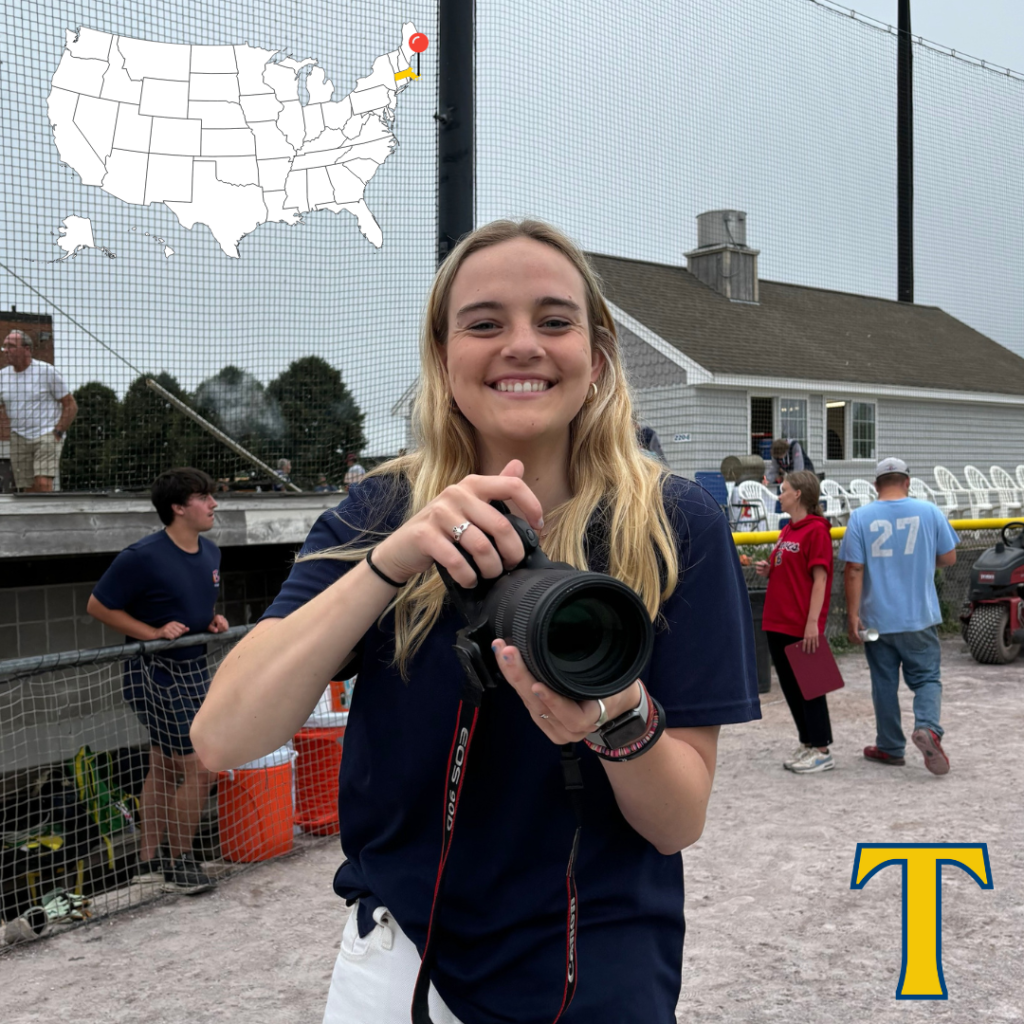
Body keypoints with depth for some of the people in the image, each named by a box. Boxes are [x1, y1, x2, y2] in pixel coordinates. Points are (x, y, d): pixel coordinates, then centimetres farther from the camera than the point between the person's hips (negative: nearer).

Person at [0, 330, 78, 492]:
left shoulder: (47, 371, -7)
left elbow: (71, 406, -4)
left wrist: (57, 433, -10)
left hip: (48, 435, -4)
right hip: (19, 439, 5)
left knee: (43, 483, -20)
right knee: (30, 489, 2)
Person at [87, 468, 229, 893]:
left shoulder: (210, 553, 5)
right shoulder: (143, 556, -19)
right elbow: (98, 606, -11)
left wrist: (214, 620, 1)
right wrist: (154, 632, -18)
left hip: (194, 670, 8)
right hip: (156, 674, -8)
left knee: (165, 769, 16)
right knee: (201, 768, -7)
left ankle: (149, 861, 28)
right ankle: (179, 865, 10)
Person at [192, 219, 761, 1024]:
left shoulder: (676, 527, -13)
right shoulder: (379, 513, -9)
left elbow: (679, 821, -12)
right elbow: (222, 739, -20)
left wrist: (623, 721, -33)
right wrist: (391, 560, -33)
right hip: (395, 958, 2)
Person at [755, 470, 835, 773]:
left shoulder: (816, 530, -11)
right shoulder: (787, 530, 15)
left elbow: (819, 578, -15)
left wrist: (813, 623, -20)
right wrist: (768, 571, 3)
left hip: (802, 627, -9)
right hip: (777, 623, 9)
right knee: (790, 687, 13)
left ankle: (822, 751, 9)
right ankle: (806, 745, 23)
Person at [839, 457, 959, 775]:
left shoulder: (860, 517, -6)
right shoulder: (929, 512, -3)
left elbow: (854, 570, -9)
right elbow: (949, 557, 4)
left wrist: (853, 615, -6)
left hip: (877, 618, 0)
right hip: (920, 617, 0)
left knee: (884, 683, 11)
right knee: (927, 677, 9)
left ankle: (890, 748, 20)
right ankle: (927, 727, -17)